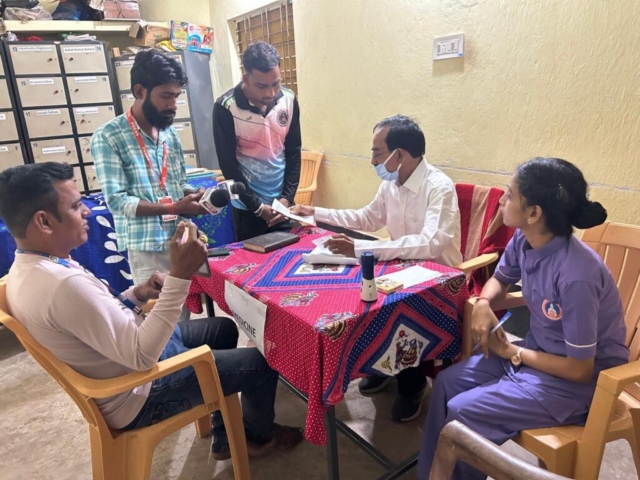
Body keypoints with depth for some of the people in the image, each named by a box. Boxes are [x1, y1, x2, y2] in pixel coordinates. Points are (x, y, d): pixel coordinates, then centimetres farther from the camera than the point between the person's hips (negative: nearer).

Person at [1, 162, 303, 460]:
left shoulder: (27, 268, -1)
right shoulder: (64, 283, -35)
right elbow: (142, 356, -34)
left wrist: (135, 296, -5)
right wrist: (179, 276, -37)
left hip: (128, 354, 10)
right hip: (137, 395, -10)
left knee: (224, 329, 21)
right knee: (261, 364, -2)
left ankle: (224, 438, 32)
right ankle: (257, 432, 33)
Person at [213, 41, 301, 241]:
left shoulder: (289, 100, -4)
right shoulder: (226, 107, -15)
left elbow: (294, 152, 2)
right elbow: (228, 164, -11)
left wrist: (287, 197, -5)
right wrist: (257, 206, -11)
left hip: (281, 202, 3)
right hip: (247, 206, -3)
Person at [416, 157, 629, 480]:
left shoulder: (576, 276, -33)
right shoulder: (524, 240, -11)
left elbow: (580, 369, -23)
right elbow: (500, 279, 11)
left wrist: (511, 352, -13)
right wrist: (483, 304, -11)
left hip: (577, 380, -7)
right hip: (538, 349, 8)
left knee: (462, 412, -16)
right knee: (447, 383, -1)